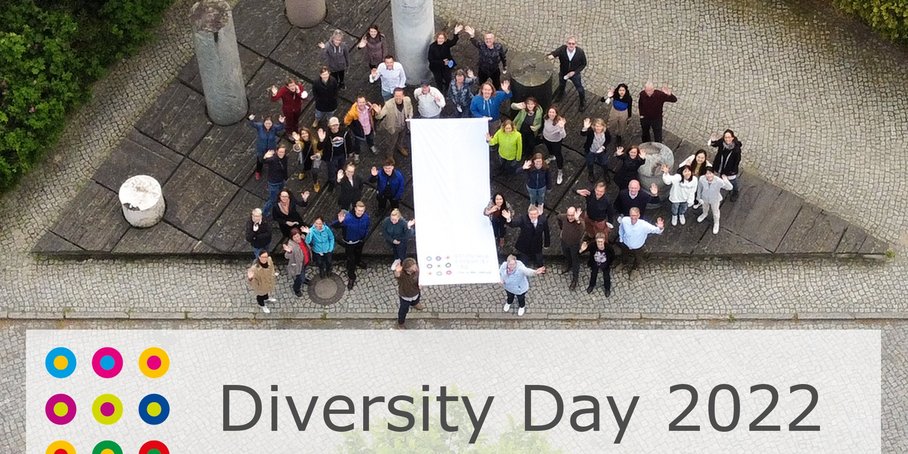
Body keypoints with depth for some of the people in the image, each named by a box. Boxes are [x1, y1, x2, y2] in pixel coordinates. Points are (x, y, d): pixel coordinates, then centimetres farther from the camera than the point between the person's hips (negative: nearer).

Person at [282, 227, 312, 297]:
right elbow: (287, 256, -45)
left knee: (303, 272, 36)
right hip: (297, 265, -7)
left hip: (305, 262, 7)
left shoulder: (302, 239, -14)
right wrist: (289, 252, -63)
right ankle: (296, 290, 40)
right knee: (299, 278, 11)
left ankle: (303, 279, 69)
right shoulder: (291, 245, -37)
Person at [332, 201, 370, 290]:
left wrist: (364, 237, 4)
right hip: (350, 242, -4)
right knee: (351, 259, 10)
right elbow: (333, 225, -43)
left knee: (359, 252, 34)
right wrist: (340, 222, -63)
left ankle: (358, 262, 68)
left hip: (360, 240, 4)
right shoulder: (347, 218, -40)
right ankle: (351, 277, 31)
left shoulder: (366, 217, -24)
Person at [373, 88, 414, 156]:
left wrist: (410, 117, -11)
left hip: (404, 125, 4)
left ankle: (400, 147, 66)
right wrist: (378, 112, -64)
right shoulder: (389, 104, -38)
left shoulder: (407, 100, -25)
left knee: (402, 138, 33)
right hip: (394, 127, -4)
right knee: (392, 142, 17)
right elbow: (380, 116, -42)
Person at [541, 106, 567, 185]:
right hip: (546, 138, 5)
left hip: (556, 141, -5)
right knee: (549, 150, 36)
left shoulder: (559, 122, -41)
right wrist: (543, 133, 16)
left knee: (558, 155, 12)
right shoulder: (546, 118, -26)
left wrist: (561, 127, -66)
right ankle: (551, 156, 71)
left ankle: (560, 173, 32)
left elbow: (563, 136, -48)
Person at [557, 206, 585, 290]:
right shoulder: (563, 217, -25)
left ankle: (574, 280, 31)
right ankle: (569, 266, 66)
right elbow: (557, 218, 1)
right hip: (564, 242, 4)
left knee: (575, 262, 13)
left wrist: (577, 220, -71)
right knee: (566, 256, 33)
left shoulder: (579, 221, -36)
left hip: (575, 245, -4)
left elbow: (583, 229, -59)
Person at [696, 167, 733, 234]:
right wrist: (699, 198, 0)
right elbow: (699, 188, -13)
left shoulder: (718, 181, -40)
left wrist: (726, 181, -56)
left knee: (715, 212, 27)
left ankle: (716, 223, 59)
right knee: (705, 207, 36)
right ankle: (705, 214, 73)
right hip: (705, 198, 2)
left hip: (715, 200, -2)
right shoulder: (702, 179, -33)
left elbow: (729, 187, -36)